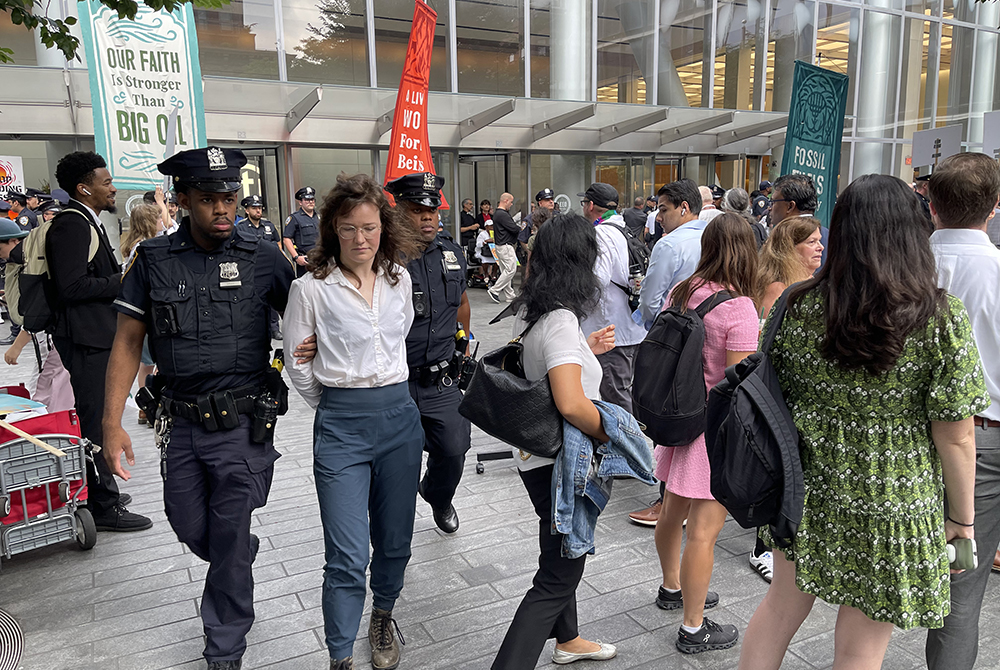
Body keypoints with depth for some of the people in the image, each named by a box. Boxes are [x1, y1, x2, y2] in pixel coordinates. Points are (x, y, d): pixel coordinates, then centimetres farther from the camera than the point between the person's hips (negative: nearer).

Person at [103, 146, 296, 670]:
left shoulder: (263, 259, -5)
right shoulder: (153, 260, -1)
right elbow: (127, 342, 2)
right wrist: (112, 422, -4)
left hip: (242, 426, -2)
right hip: (181, 424, 3)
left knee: (229, 541, 6)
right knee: (190, 529, 18)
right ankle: (243, 559, 52)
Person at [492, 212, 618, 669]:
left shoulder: (528, 310, 3)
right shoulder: (561, 320, -25)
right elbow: (571, 404, -35)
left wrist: (585, 349, 13)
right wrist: (612, 434, -19)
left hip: (538, 455, 10)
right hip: (559, 462, -10)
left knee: (562, 557, 27)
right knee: (557, 578, 3)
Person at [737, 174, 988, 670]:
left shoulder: (797, 306, -7)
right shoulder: (942, 318, -15)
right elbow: (955, 436, -11)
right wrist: (963, 518, 4)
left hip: (803, 492, 3)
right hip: (891, 509, -2)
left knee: (781, 605, 22)